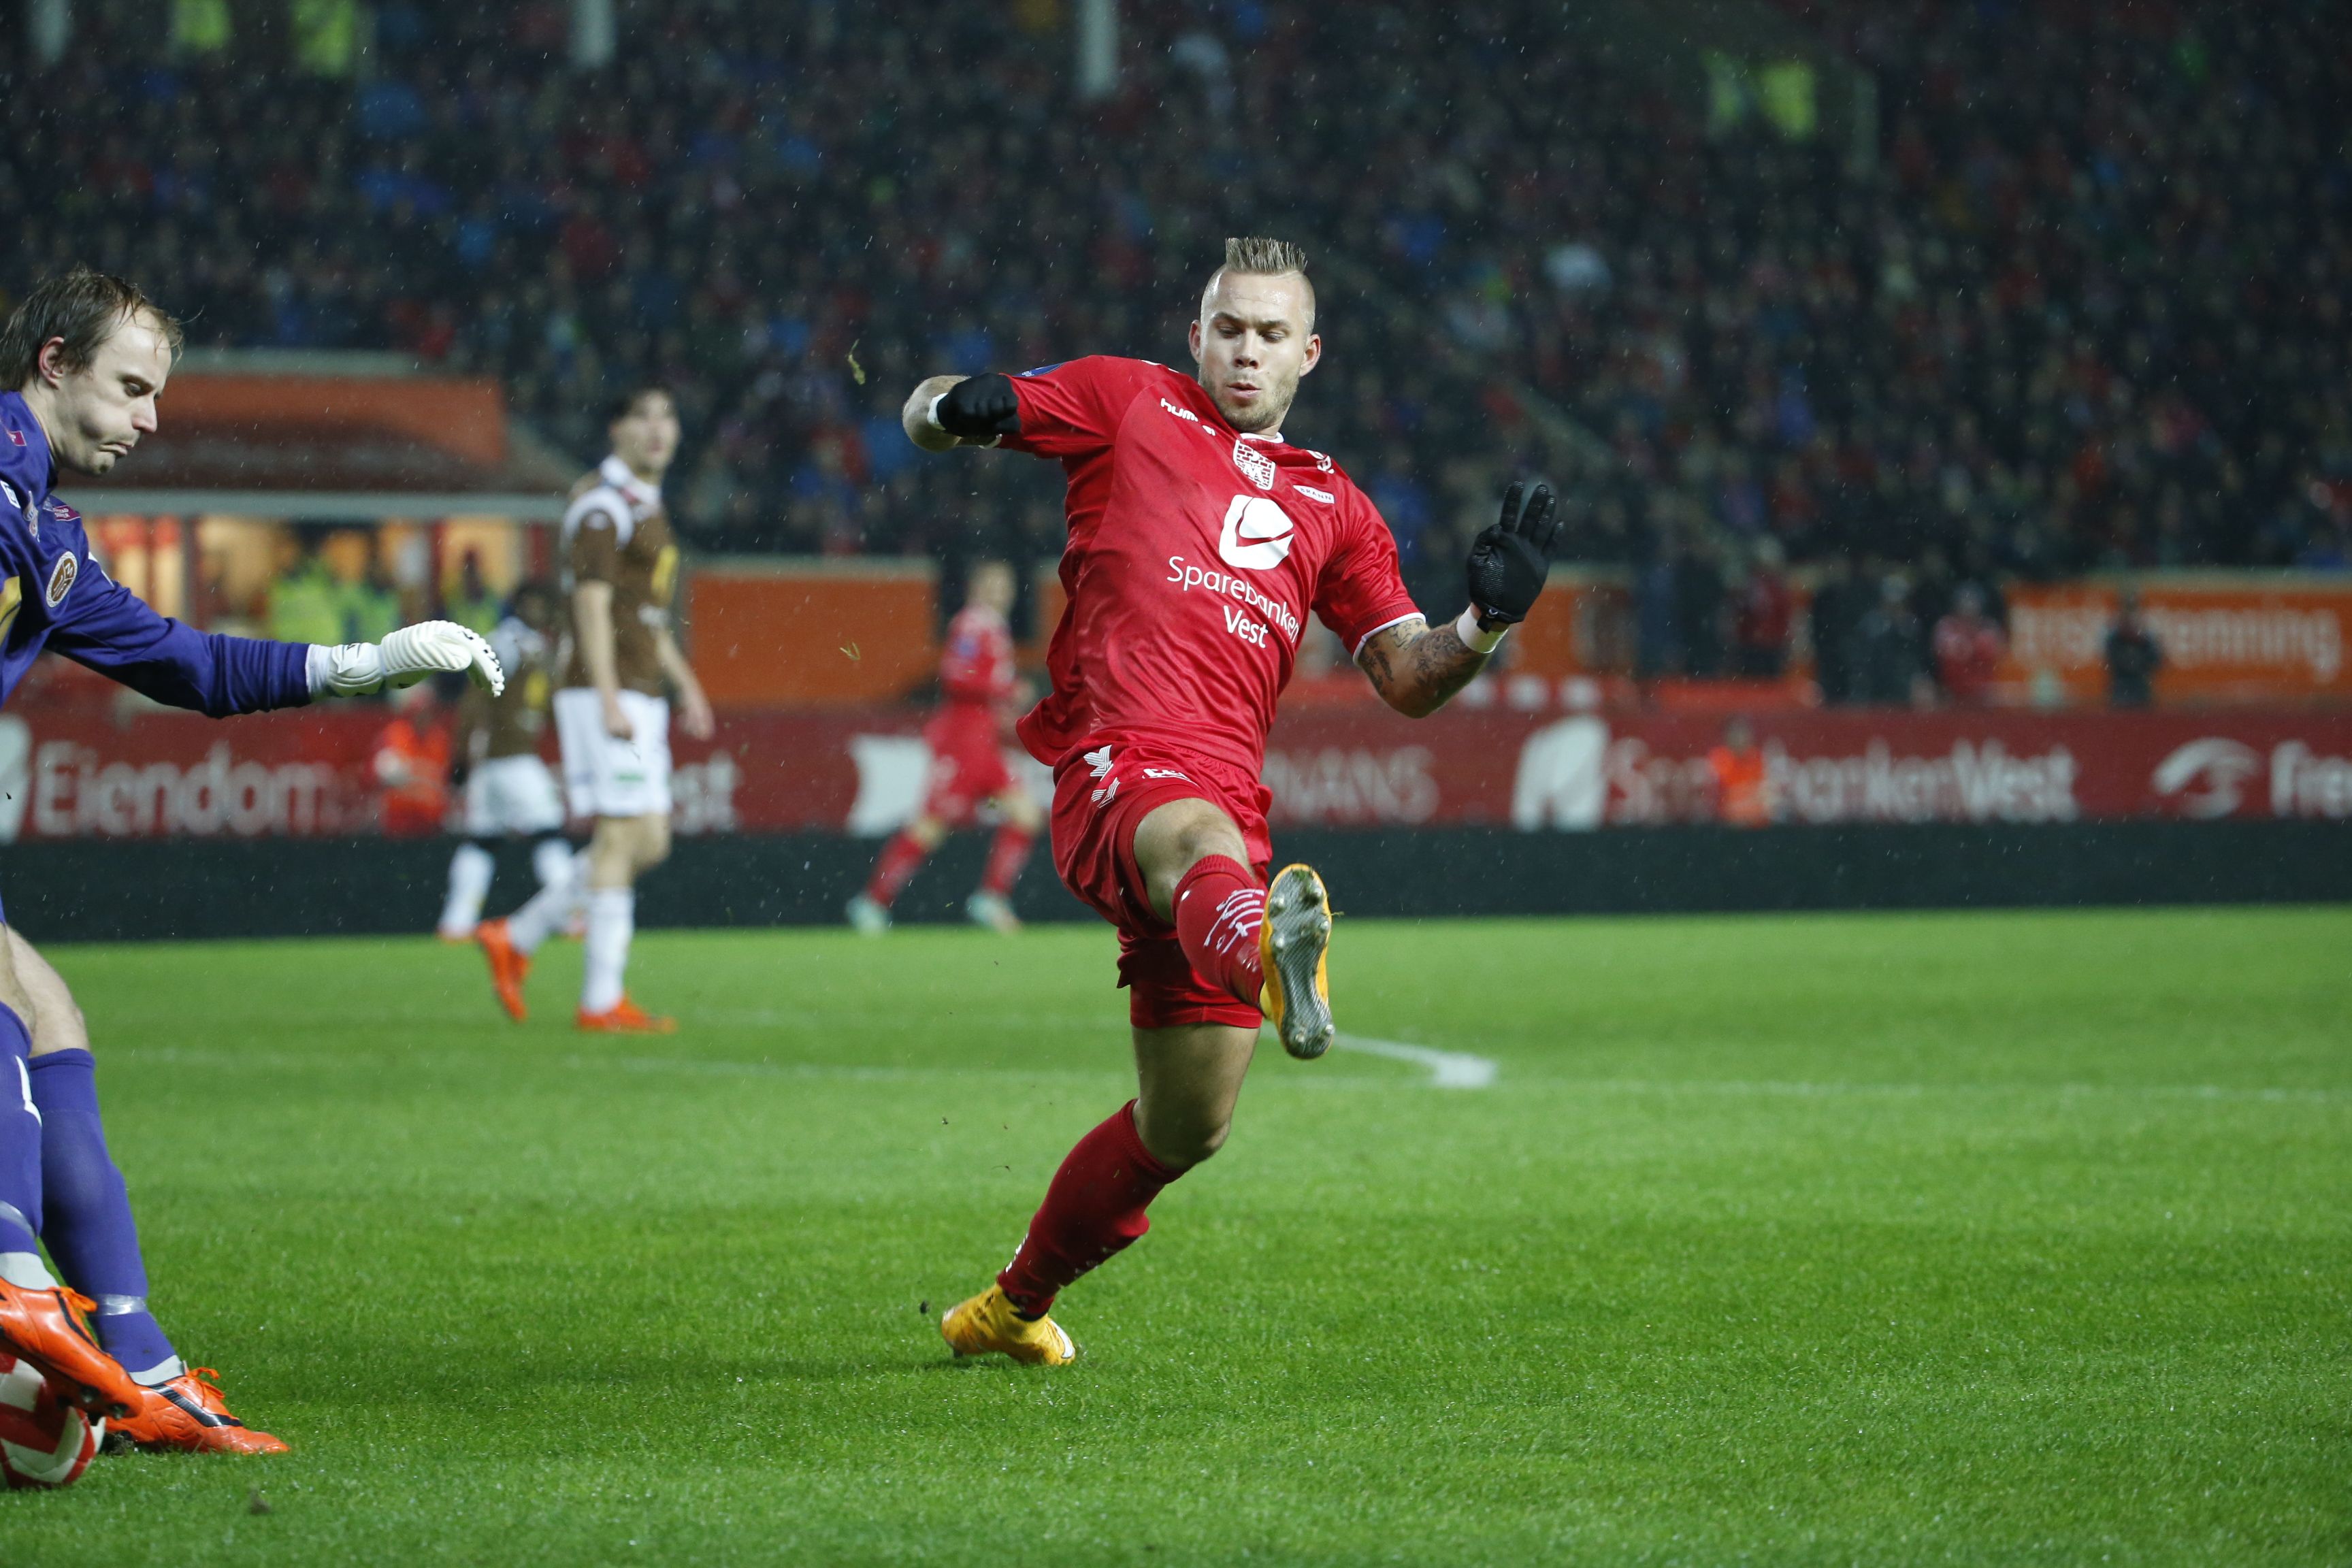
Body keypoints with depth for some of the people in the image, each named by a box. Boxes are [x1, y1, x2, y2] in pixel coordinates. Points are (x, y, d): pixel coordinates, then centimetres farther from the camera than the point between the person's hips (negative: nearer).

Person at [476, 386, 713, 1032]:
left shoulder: (646, 506, 20)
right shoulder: (603, 504, -10)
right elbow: (592, 603, -17)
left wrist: (685, 685, 24)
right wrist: (610, 700, -23)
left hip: (640, 698, 10)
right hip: (606, 693, -10)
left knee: (648, 844, 8)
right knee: (623, 837, -10)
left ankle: (515, 941, 14)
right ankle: (602, 1000, -8)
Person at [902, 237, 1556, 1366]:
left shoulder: (1332, 508, 24)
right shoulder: (1128, 403, 15)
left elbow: (1408, 681, 19)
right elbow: (927, 415, 15)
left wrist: (1488, 620, -2)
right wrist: (958, 411, -10)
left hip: (1226, 796, 5)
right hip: (1112, 767, -5)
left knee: (1186, 1125, 9)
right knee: (1204, 844, -43)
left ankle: (1013, 1305, 31)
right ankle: (1269, 959, -79)